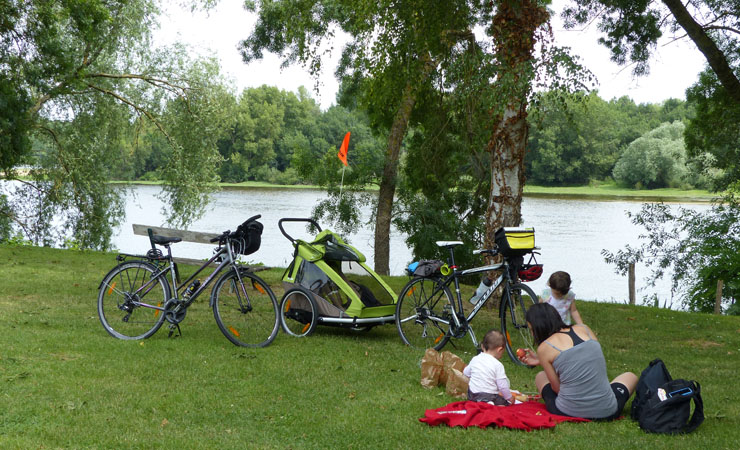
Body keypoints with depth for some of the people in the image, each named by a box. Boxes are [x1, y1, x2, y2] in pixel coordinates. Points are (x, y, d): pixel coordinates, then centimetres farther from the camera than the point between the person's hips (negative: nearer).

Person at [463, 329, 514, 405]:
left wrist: (465, 369, 42)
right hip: (489, 396, -6)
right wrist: (509, 398, 1)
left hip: (472, 396, 6)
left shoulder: (475, 359, 2)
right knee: (505, 402, 1)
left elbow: (466, 373, 19)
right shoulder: (498, 365, -13)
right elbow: (502, 386, -13)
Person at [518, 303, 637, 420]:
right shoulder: (583, 329, 5)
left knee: (540, 377, 28)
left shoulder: (544, 348, -7)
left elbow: (557, 387, -4)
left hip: (567, 412, -2)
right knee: (630, 376, 34)